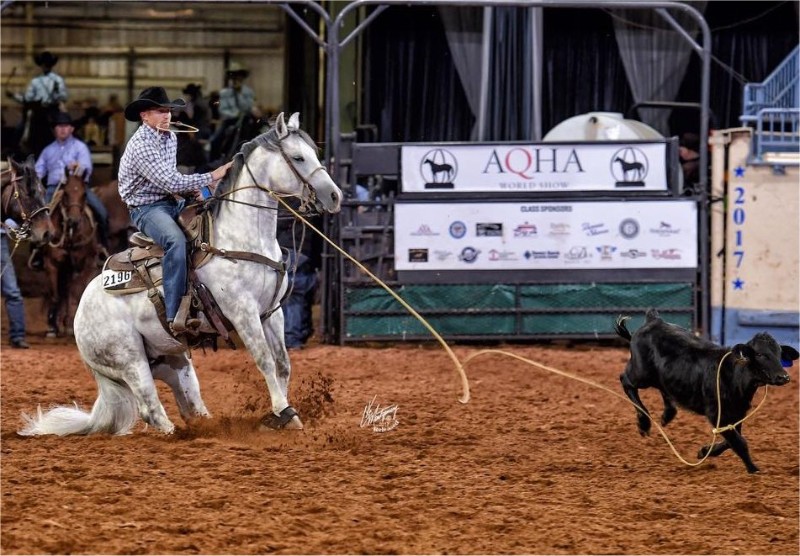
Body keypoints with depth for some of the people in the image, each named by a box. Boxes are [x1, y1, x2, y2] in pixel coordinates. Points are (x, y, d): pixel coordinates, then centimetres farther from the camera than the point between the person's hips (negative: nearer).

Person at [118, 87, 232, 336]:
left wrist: (193, 188, 1)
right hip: (146, 209, -9)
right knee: (176, 240, -35)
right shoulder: (140, 145, -18)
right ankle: (176, 314, -41)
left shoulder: (170, 138, 11)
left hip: (171, 203, 9)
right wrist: (210, 177, -22)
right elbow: (170, 182, -24)